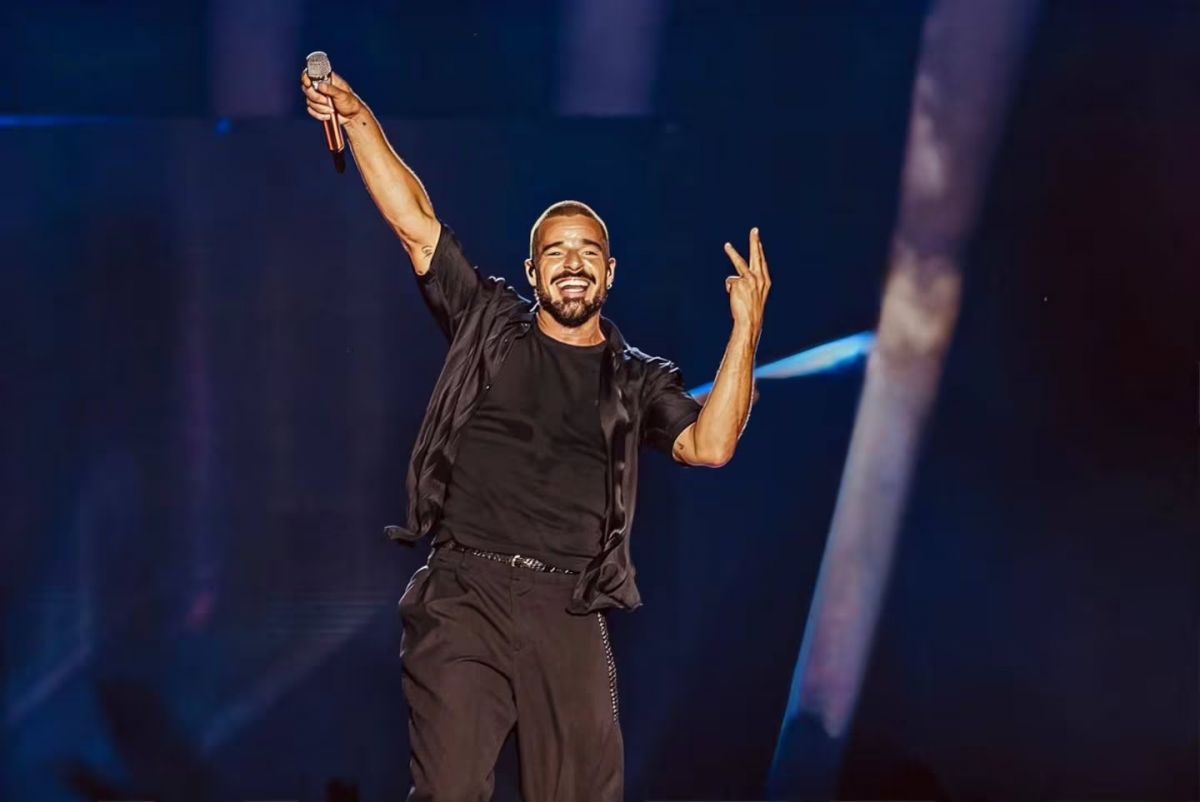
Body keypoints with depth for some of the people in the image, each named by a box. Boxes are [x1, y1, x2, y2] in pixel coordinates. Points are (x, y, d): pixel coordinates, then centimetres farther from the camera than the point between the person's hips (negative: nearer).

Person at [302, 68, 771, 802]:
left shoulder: (638, 380, 14)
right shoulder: (488, 323, 13)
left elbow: (710, 445, -3)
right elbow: (415, 221, 9)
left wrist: (746, 332, -11)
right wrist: (358, 119, 0)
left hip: (567, 610, 1)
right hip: (464, 593, -1)